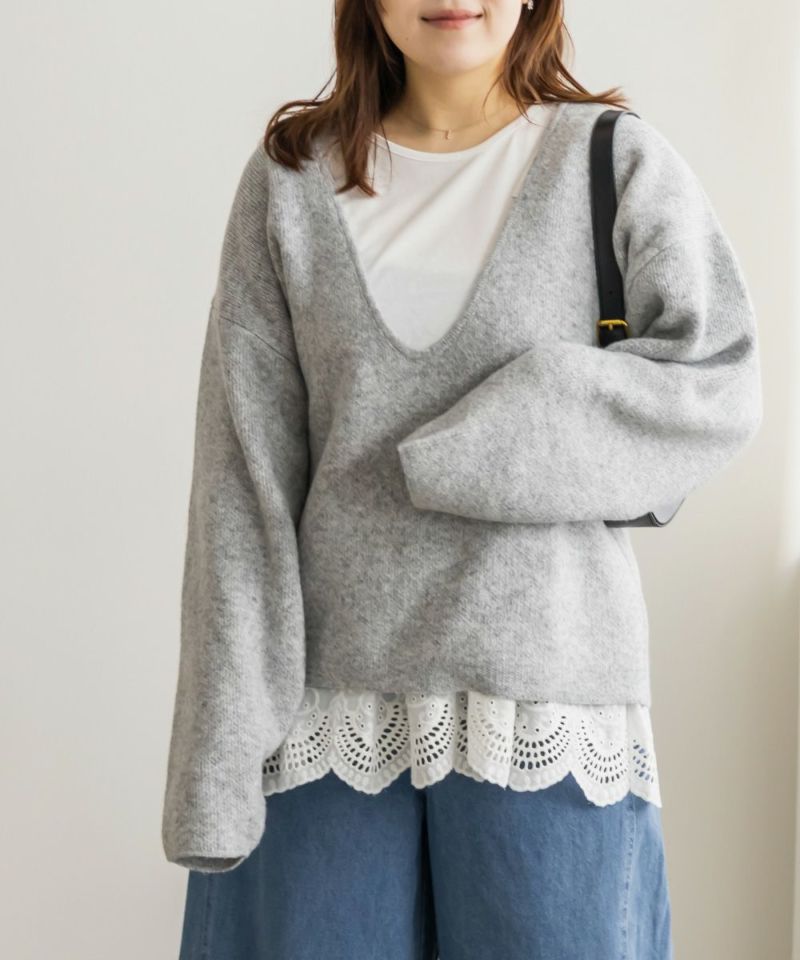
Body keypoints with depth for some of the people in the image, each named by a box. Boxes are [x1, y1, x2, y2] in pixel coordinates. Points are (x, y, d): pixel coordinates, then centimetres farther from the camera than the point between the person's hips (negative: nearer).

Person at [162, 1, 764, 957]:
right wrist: (220, 751, -6)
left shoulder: (618, 162, 2)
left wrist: (471, 451, -14)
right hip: (327, 708, 2)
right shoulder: (291, 178, 5)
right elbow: (243, 472, 0)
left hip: (546, 702, -1)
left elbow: (720, 384, -5)